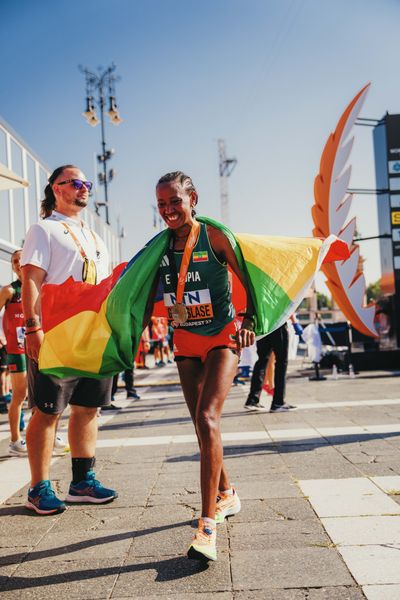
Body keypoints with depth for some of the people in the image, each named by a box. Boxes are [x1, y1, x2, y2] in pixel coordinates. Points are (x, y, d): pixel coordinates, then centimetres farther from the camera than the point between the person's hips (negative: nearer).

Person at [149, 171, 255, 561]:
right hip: (186, 342, 6)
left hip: (221, 337, -5)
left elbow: (249, 281, -6)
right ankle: (226, 496, 34)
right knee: (202, 425, 11)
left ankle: (207, 527, -20)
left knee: (207, 419, -20)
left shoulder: (213, 237, -9)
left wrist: (249, 321, -18)